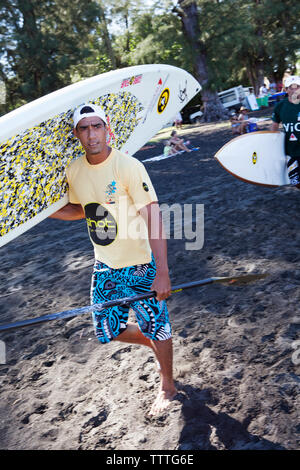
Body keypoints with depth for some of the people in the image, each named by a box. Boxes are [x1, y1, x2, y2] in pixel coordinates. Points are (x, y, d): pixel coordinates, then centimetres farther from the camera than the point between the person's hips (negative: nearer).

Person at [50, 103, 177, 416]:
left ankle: (167, 386, 32)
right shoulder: (74, 171, -2)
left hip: (140, 265, -6)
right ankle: (155, 344, 43)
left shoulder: (128, 167, -21)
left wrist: (162, 272, -30)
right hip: (105, 267, 6)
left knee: (156, 326, 5)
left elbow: (153, 217, -25)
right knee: (108, 332, 13)